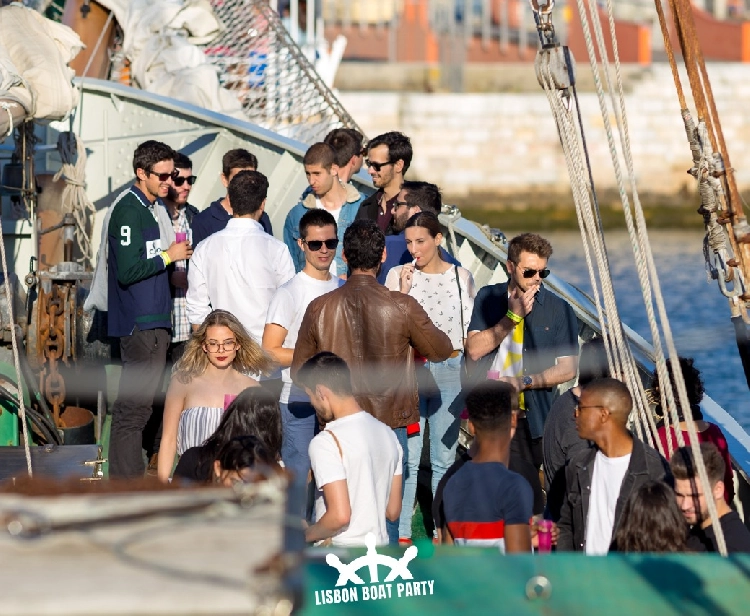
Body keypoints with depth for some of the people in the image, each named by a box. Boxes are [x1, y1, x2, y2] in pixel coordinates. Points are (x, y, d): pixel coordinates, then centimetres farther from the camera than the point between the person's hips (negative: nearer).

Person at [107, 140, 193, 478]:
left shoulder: (150, 207, 16)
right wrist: (168, 257, -12)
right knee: (133, 406, -8)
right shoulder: (129, 210, -14)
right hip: (138, 322, -10)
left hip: (153, 320, 10)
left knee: (138, 405, 13)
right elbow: (128, 270, -22)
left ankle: (132, 482, 18)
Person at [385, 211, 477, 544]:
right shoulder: (398, 276, 2)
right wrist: (403, 292, -13)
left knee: (444, 458, 5)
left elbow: (470, 334, 10)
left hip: (450, 372, 1)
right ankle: (401, 535, -1)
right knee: (407, 458, -5)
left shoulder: (460, 277, 6)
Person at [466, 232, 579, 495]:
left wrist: (523, 382, -10)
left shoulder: (558, 309, 3)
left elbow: (568, 368, 2)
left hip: (532, 420, -1)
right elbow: (474, 350, -3)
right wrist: (512, 316, -9)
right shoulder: (487, 298, 8)